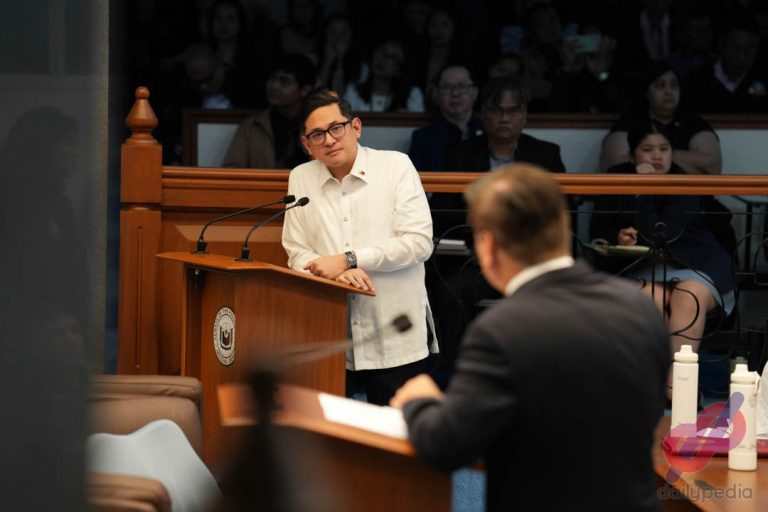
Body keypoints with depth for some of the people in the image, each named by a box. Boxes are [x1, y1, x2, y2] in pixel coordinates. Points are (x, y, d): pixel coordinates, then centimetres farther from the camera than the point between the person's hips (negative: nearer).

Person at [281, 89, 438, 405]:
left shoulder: (396, 166, 0)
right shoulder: (300, 178, 9)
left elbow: (419, 242, -9)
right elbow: (297, 254, 6)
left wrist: (348, 260, -14)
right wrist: (336, 273, -15)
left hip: (395, 341, -2)